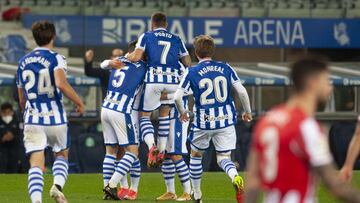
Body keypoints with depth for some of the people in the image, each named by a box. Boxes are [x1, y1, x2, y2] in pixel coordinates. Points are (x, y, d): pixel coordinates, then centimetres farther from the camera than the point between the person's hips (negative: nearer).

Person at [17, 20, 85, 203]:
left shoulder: (23, 62, 12)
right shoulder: (56, 59, -5)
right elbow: (61, 84, -23)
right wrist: (79, 102, -9)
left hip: (32, 119, 2)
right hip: (55, 118, -2)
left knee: (36, 163, -4)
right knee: (61, 154, 20)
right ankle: (58, 186, -5)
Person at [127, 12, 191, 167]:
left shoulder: (147, 36, 12)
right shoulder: (176, 39, 21)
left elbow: (136, 57, -1)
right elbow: (188, 64, 22)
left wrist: (127, 56, 21)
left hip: (154, 80, -3)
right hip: (173, 81, 3)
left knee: (144, 115, 12)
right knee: (165, 113, 25)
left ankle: (151, 146, -14)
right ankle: (161, 151, 18)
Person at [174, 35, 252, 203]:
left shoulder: (192, 72, -4)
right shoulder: (226, 68, 2)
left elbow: (177, 96, -8)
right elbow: (242, 91, -1)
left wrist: (182, 112, 12)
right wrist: (247, 112, 14)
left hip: (203, 122, -1)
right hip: (226, 120, 1)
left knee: (195, 155, 22)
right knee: (223, 158, 7)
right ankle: (235, 177, -28)